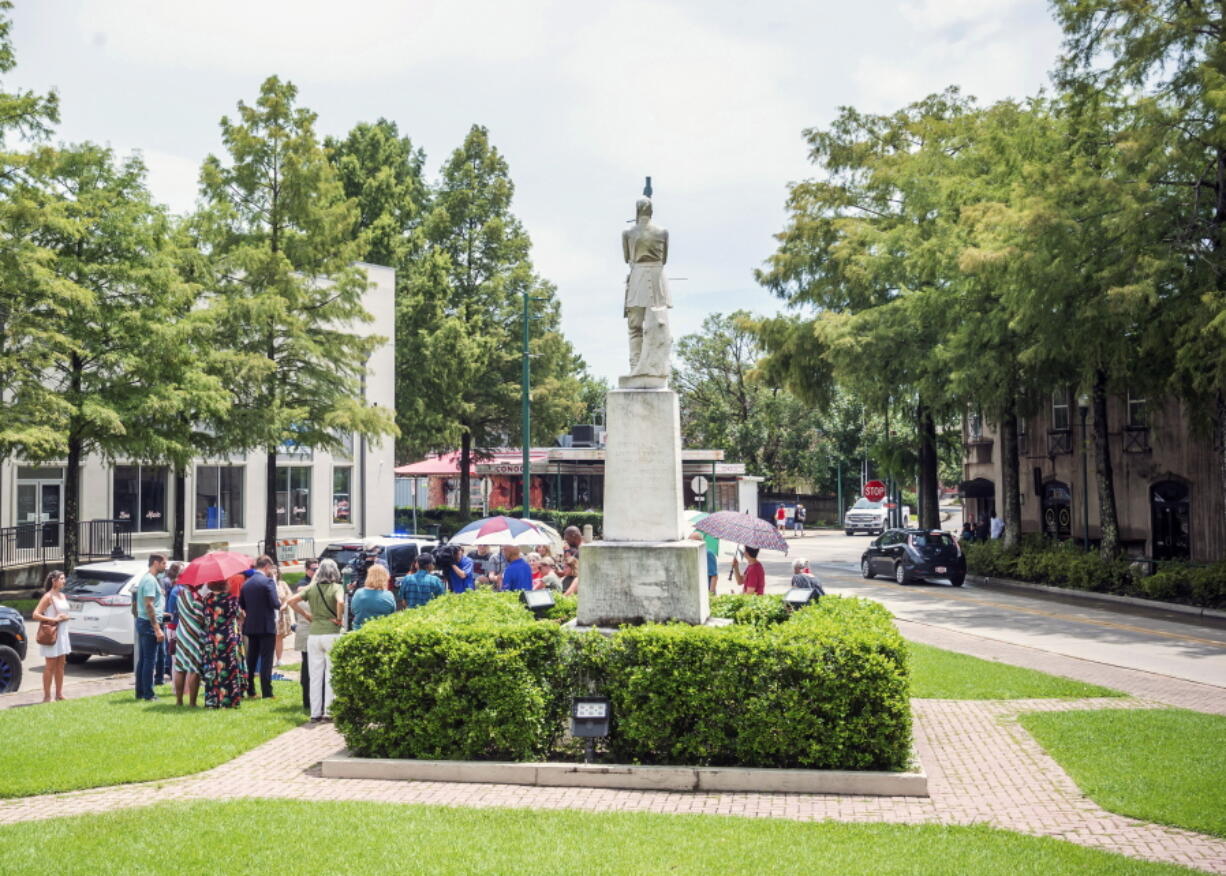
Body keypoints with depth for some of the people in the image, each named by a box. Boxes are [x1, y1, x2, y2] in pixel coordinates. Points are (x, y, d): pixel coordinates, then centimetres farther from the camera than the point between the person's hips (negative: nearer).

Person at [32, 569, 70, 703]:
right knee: (50, 666, -3)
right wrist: (54, 619, -22)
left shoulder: (62, 596, 11)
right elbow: (35, 615, -19)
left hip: (63, 633, 8)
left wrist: (65, 617, 1)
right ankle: (47, 696, 3)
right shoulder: (48, 597, -12)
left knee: (60, 665, 11)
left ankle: (59, 694, 19)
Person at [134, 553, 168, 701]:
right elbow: (149, 605, -21)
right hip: (149, 624, -10)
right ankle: (148, 694, -3)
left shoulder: (147, 578, 16)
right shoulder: (150, 580, -15)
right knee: (150, 660, -6)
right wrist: (157, 629, -22)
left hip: (142, 622, 10)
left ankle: (140, 692, 19)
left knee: (142, 659, 13)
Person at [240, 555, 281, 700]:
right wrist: (280, 602, 3)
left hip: (250, 626, 6)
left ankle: (250, 690, 18)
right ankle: (266, 692, -3)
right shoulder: (268, 581, -13)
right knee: (266, 659, -2)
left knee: (251, 658, 14)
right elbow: (275, 604, -18)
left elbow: (241, 604, 12)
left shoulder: (246, 583, 7)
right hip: (267, 626, -6)